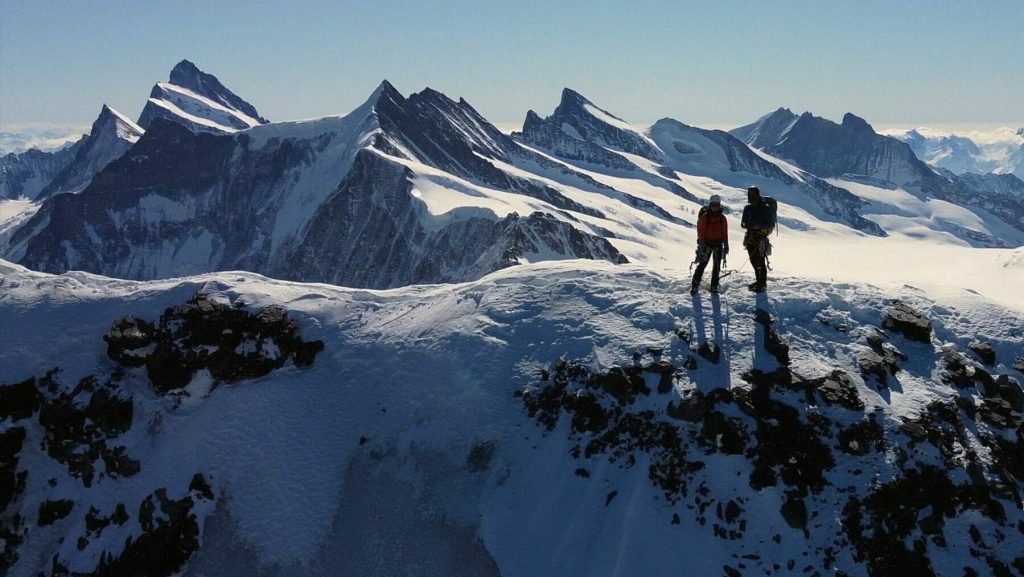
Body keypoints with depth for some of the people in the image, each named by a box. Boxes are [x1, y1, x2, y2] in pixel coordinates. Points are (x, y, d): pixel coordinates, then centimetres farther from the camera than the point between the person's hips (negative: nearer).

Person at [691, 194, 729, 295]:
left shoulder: (722, 218, 6)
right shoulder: (704, 217, -6)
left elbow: (725, 233, 9)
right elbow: (701, 232, -7)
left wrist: (726, 245, 5)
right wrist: (701, 245, -14)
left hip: (718, 244, 4)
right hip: (707, 244, -4)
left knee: (717, 266, 5)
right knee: (702, 264, -7)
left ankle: (714, 287, 12)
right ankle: (694, 286, -4)